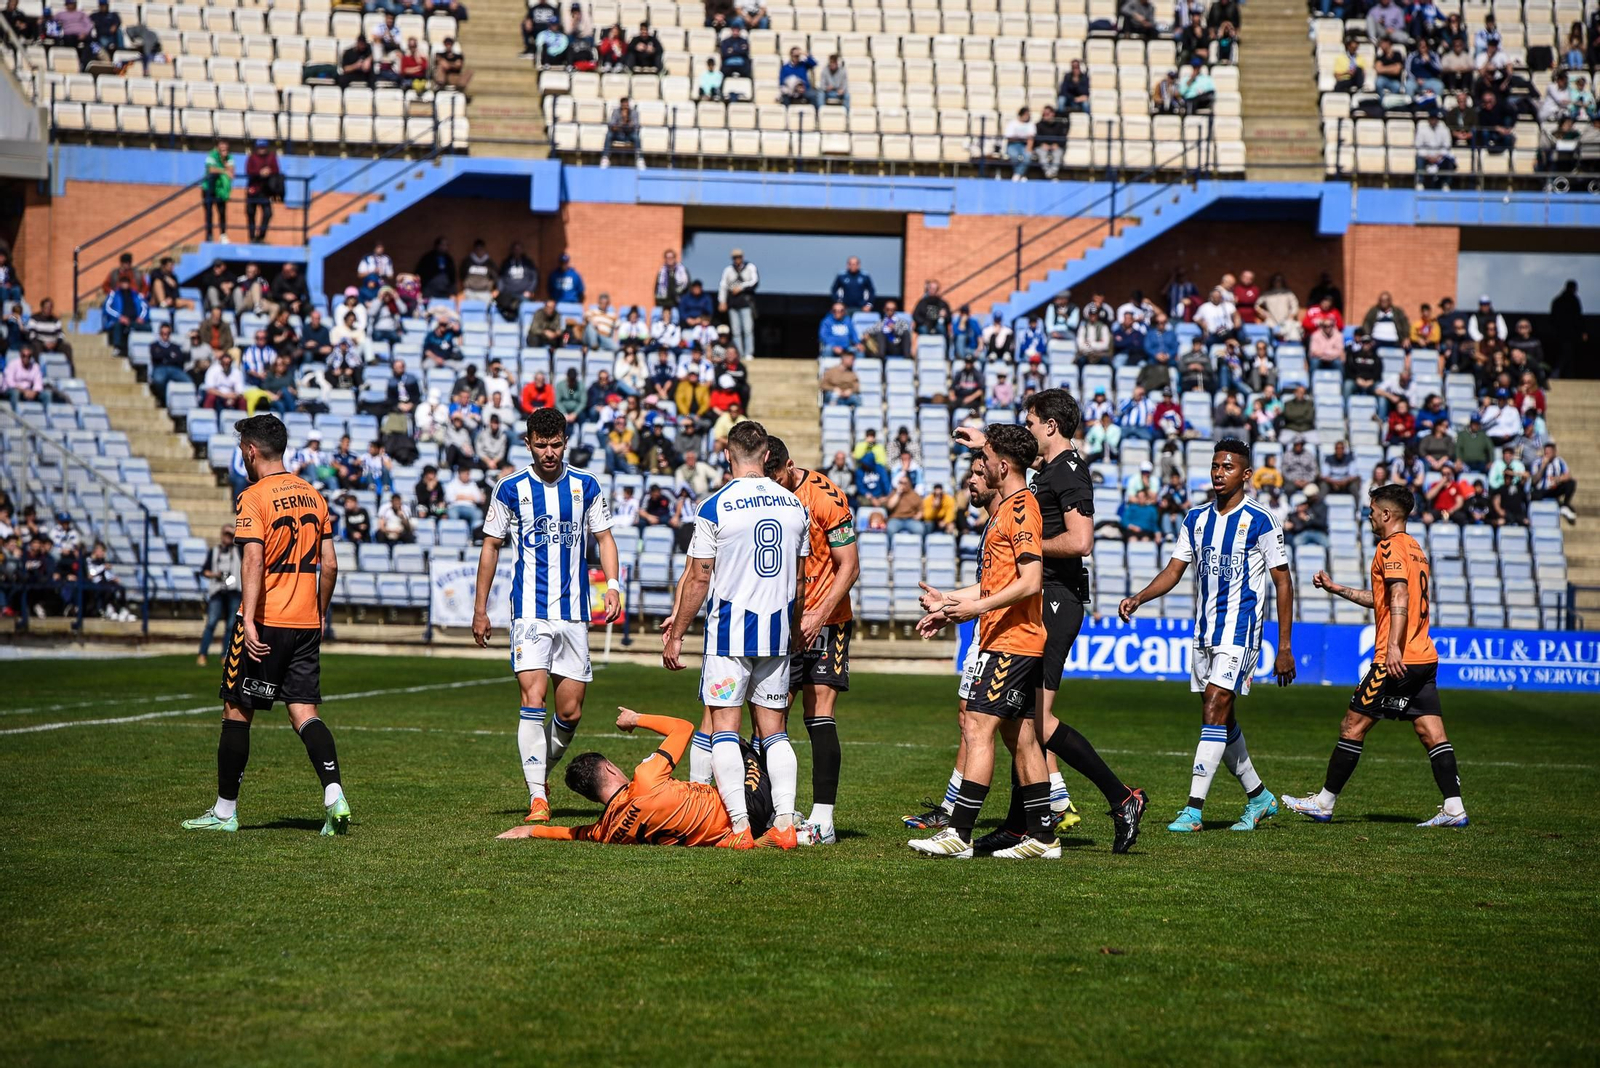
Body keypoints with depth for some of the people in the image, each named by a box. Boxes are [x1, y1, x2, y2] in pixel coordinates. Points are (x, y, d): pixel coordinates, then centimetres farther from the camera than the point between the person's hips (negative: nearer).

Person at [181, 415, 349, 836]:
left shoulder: (253, 498, -9)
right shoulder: (312, 495, 10)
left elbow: (253, 561, -20)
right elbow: (330, 564, 12)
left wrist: (249, 619, -25)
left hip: (264, 623, -6)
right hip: (306, 624, 6)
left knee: (236, 711, 6)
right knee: (304, 711, 5)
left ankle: (225, 810, 13)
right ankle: (334, 793, -14)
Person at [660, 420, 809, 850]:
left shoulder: (714, 507, -9)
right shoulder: (794, 505, 6)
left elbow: (698, 579, -7)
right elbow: (799, 580, 13)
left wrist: (675, 635, 1)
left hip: (730, 632, -5)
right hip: (777, 634, 5)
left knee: (722, 729, 0)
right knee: (774, 730, 10)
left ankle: (740, 827, -9)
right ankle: (785, 823, 2)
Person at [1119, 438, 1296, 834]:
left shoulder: (1259, 521, -7)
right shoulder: (1196, 519, 10)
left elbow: (1283, 582, -5)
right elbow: (1174, 570, 12)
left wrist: (1284, 647, -8)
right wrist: (1138, 598, -7)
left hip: (1240, 632, -7)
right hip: (1204, 631, 7)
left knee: (1215, 710, -16)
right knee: (1220, 719, 11)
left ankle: (1193, 809, -18)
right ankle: (1259, 797, 28)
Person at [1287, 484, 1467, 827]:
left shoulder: (1391, 546, -8)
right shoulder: (1415, 548, 21)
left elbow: (1399, 596, -22)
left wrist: (1394, 647, -30)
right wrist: (1335, 588, 32)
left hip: (1398, 660, -9)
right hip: (1425, 657, 9)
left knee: (1353, 725, -1)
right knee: (1432, 732, 3)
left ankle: (1324, 802, 5)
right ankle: (1454, 808, -5)